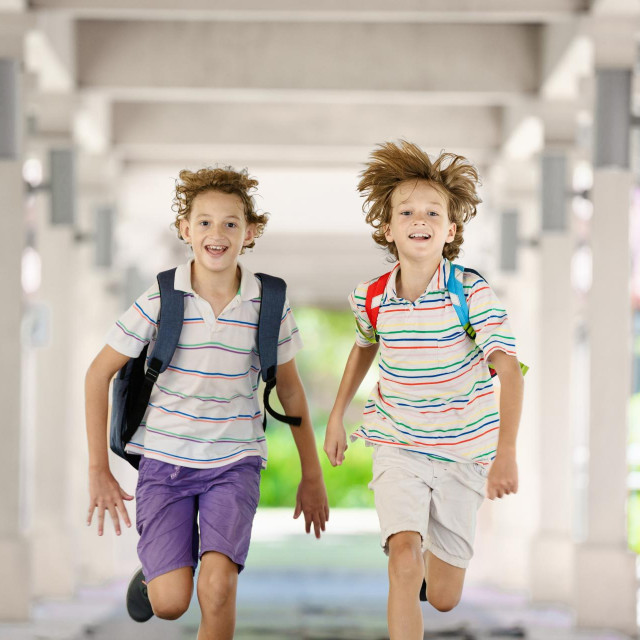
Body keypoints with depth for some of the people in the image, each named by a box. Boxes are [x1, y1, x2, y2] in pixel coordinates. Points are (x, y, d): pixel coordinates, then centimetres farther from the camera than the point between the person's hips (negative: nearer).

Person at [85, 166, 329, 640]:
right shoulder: (160, 301, -9)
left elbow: (289, 388, 10)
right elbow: (99, 374, 0)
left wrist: (312, 475, 16)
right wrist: (99, 470, -3)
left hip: (235, 462, 0)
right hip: (165, 459, 0)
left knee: (217, 585, -22)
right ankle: (153, 572, 26)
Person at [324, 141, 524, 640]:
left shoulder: (472, 291, -19)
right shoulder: (370, 298, -8)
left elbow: (509, 369, -26)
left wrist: (506, 454, -38)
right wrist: (337, 417, 17)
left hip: (463, 450, -1)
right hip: (398, 445, 1)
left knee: (443, 598, 11)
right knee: (404, 558, -25)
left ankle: (431, 559, 49)